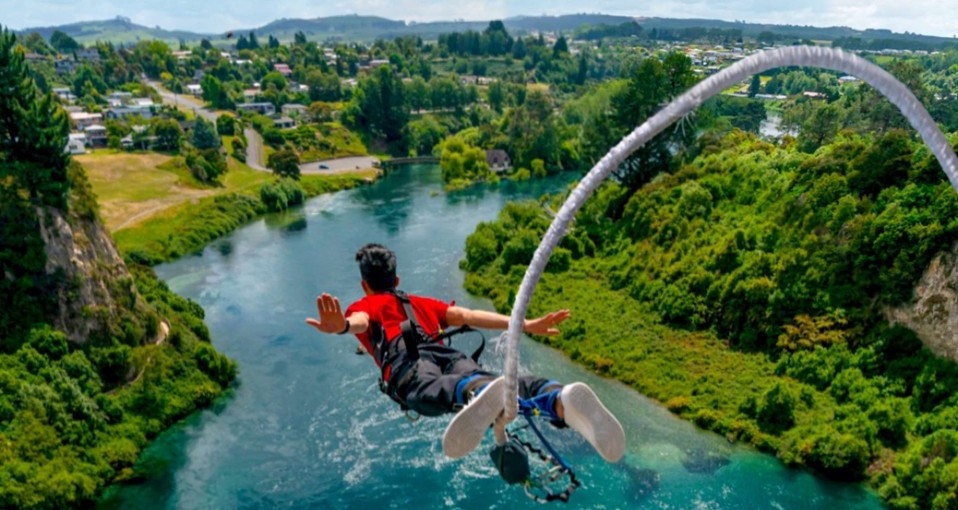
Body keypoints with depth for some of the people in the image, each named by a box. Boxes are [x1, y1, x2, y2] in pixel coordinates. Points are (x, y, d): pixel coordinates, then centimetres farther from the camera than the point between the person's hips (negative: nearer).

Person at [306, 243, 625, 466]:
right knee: (494, 381, -24)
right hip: (448, 354, 3)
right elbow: (469, 316, 25)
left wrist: (341, 326, -21)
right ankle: (561, 401, -57)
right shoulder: (422, 303, 40)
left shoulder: (362, 306, 31)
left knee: (436, 390, -35)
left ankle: (478, 396, -73)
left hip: (408, 362, -3)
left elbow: (359, 322, 3)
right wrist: (527, 325, 18)